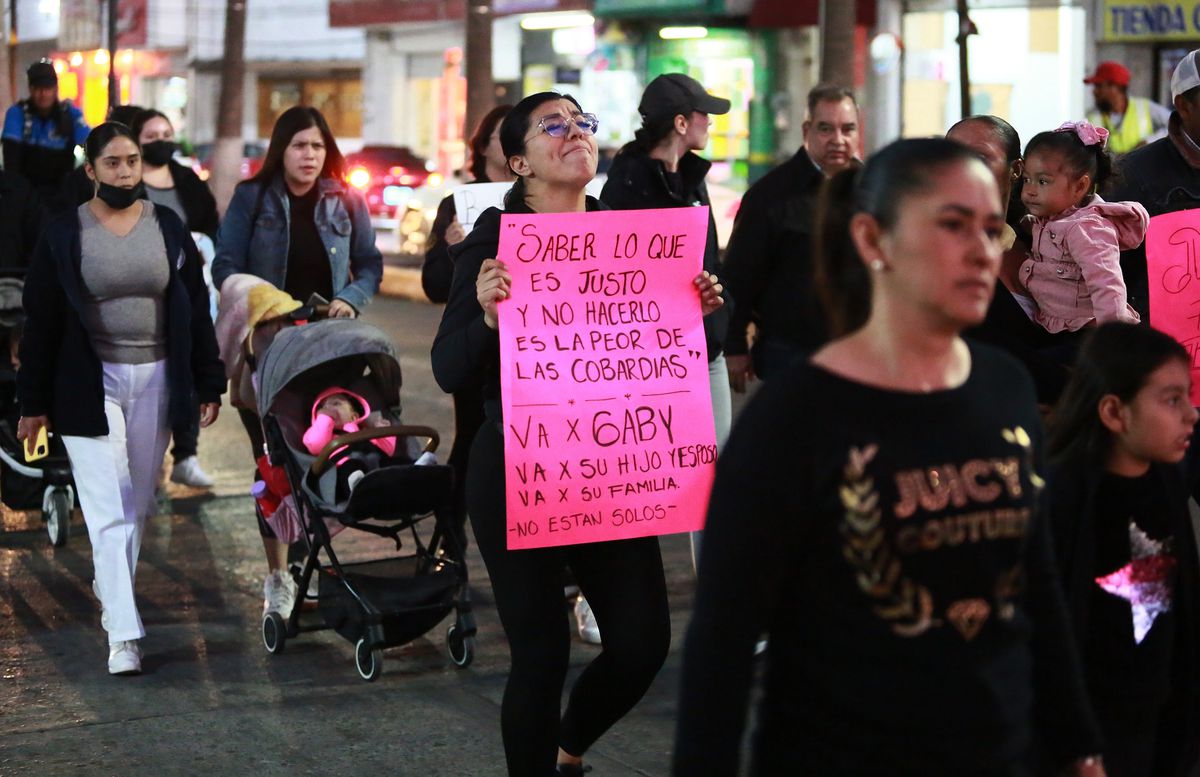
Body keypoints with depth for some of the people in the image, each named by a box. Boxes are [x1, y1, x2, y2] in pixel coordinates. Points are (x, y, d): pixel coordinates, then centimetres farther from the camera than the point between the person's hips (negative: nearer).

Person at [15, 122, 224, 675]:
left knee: (138, 504, 11)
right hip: (90, 385, -3)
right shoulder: (64, 235, -2)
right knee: (108, 510, -9)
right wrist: (34, 402, -1)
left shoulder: (169, 229, 5)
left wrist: (208, 385, 4)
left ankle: (112, 588, 33)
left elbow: (196, 311, 8)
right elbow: (41, 323, 0)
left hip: (156, 381, 3)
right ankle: (123, 634, -11)